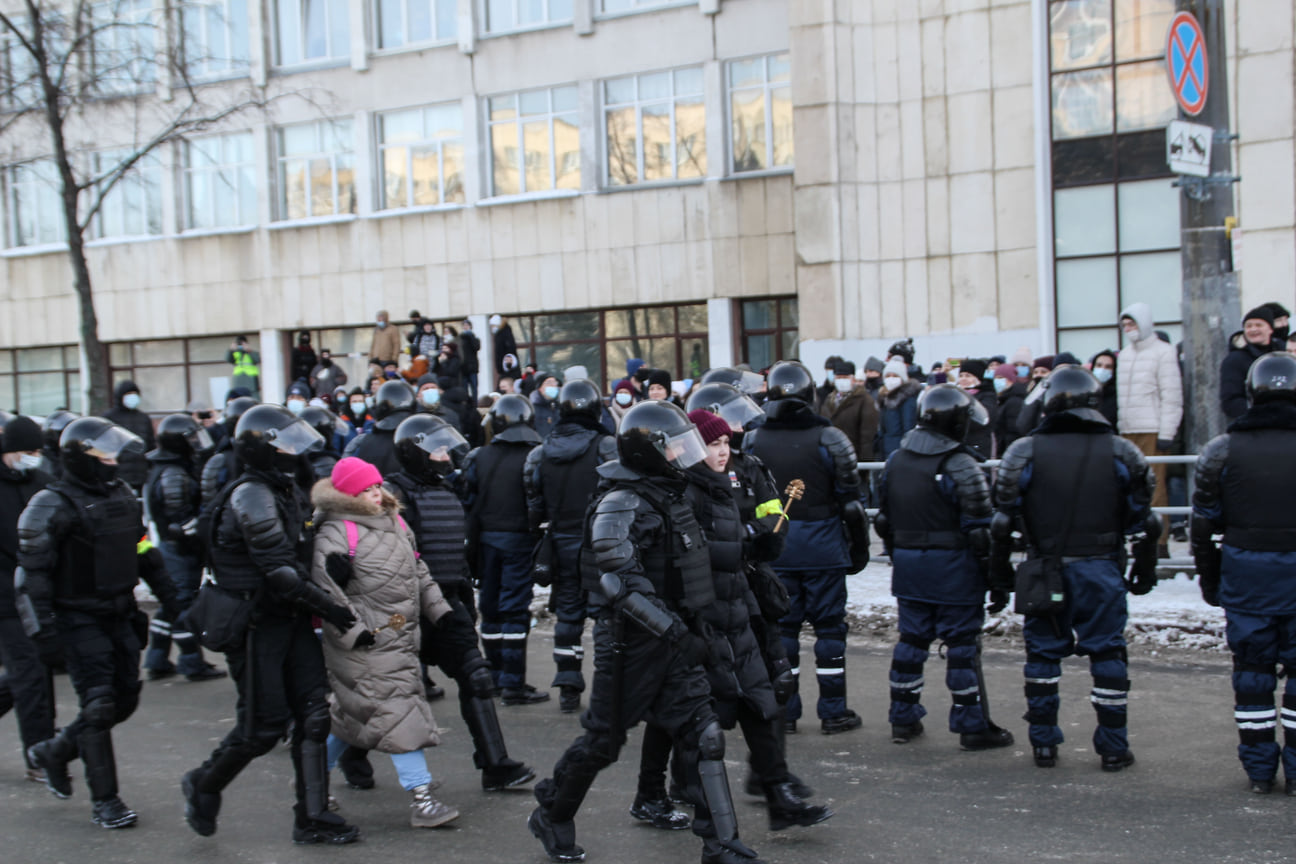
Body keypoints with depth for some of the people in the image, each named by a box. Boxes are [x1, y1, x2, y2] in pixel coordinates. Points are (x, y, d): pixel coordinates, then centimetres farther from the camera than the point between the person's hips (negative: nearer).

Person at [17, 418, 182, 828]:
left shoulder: (123, 496, 11)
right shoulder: (54, 505, -12)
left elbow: (143, 551, 22)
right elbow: (33, 567, -14)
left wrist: (167, 595, 20)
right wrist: (42, 621, -22)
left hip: (121, 615, 7)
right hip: (81, 620, -7)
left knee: (125, 700, 9)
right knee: (98, 705, -8)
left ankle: (53, 751, 30)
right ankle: (104, 801, 3)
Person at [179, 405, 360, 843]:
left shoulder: (285, 490, 12)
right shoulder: (252, 495, -17)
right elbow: (277, 569, -22)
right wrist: (326, 606, -18)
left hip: (291, 620, 9)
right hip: (255, 623, -9)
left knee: (313, 712, 4)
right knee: (264, 725, -3)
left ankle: (312, 816, 10)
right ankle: (203, 785, 22)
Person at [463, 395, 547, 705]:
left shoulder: (479, 458, 4)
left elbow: (469, 504, 5)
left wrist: (471, 550, 10)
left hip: (487, 539, 4)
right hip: (519, 539, -4)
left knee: (491, 608, 13)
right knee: (515, 609, -2)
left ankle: (495, 677, 22)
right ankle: (512, 683, -3)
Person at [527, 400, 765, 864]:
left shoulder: (670, 496, 11)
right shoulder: (621, 506, -18)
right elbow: (623, 584, -26)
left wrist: (686, 625, 24)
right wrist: (676, 631, -28)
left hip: (672, 641, 8)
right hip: (630, 644, -8)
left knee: (702, 735, 1)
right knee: (603, 739, 6)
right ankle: (551, 816, 29)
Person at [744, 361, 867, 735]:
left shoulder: (752, 441, 1)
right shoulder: (829, 439, -6)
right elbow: (850, 500, -4)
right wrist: (859, 548, 5)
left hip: (773, 547, 2)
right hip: (823, 546, -2)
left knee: (780, 626, 9)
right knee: (829, 626, 5)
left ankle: (783, 711, 11)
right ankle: (833, 712, 9)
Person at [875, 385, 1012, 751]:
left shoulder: (896, 460, 8)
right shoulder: (961, 466, -14)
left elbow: (884, 519, 15)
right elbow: (980, 528, -15)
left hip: (908, 566, 6)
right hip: (953, 567, -6)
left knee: (911, 639, 13)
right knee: (962, 644, 1)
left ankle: (903, 720, 19)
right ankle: (973, 726, 7)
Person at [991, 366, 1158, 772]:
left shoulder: (1024, 452, -3)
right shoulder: (1122, 453, 0)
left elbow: (1003, 521, -1)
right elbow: (1143, 521, 5)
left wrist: (999, 574, 7)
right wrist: (1145, 572, 14)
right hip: (1102, 570, 0)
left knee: (1043, 654, 10)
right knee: (1107, 655, 7)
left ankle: (1043, 744, 15)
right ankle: (1114, 749, 9)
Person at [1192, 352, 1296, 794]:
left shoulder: (1221, 451, 0)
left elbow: (1204, 522, 3)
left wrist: (1208, 578, 13)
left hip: (1244, 569, 1)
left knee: (1252, 666, 9)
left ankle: (1259, 767, 13)